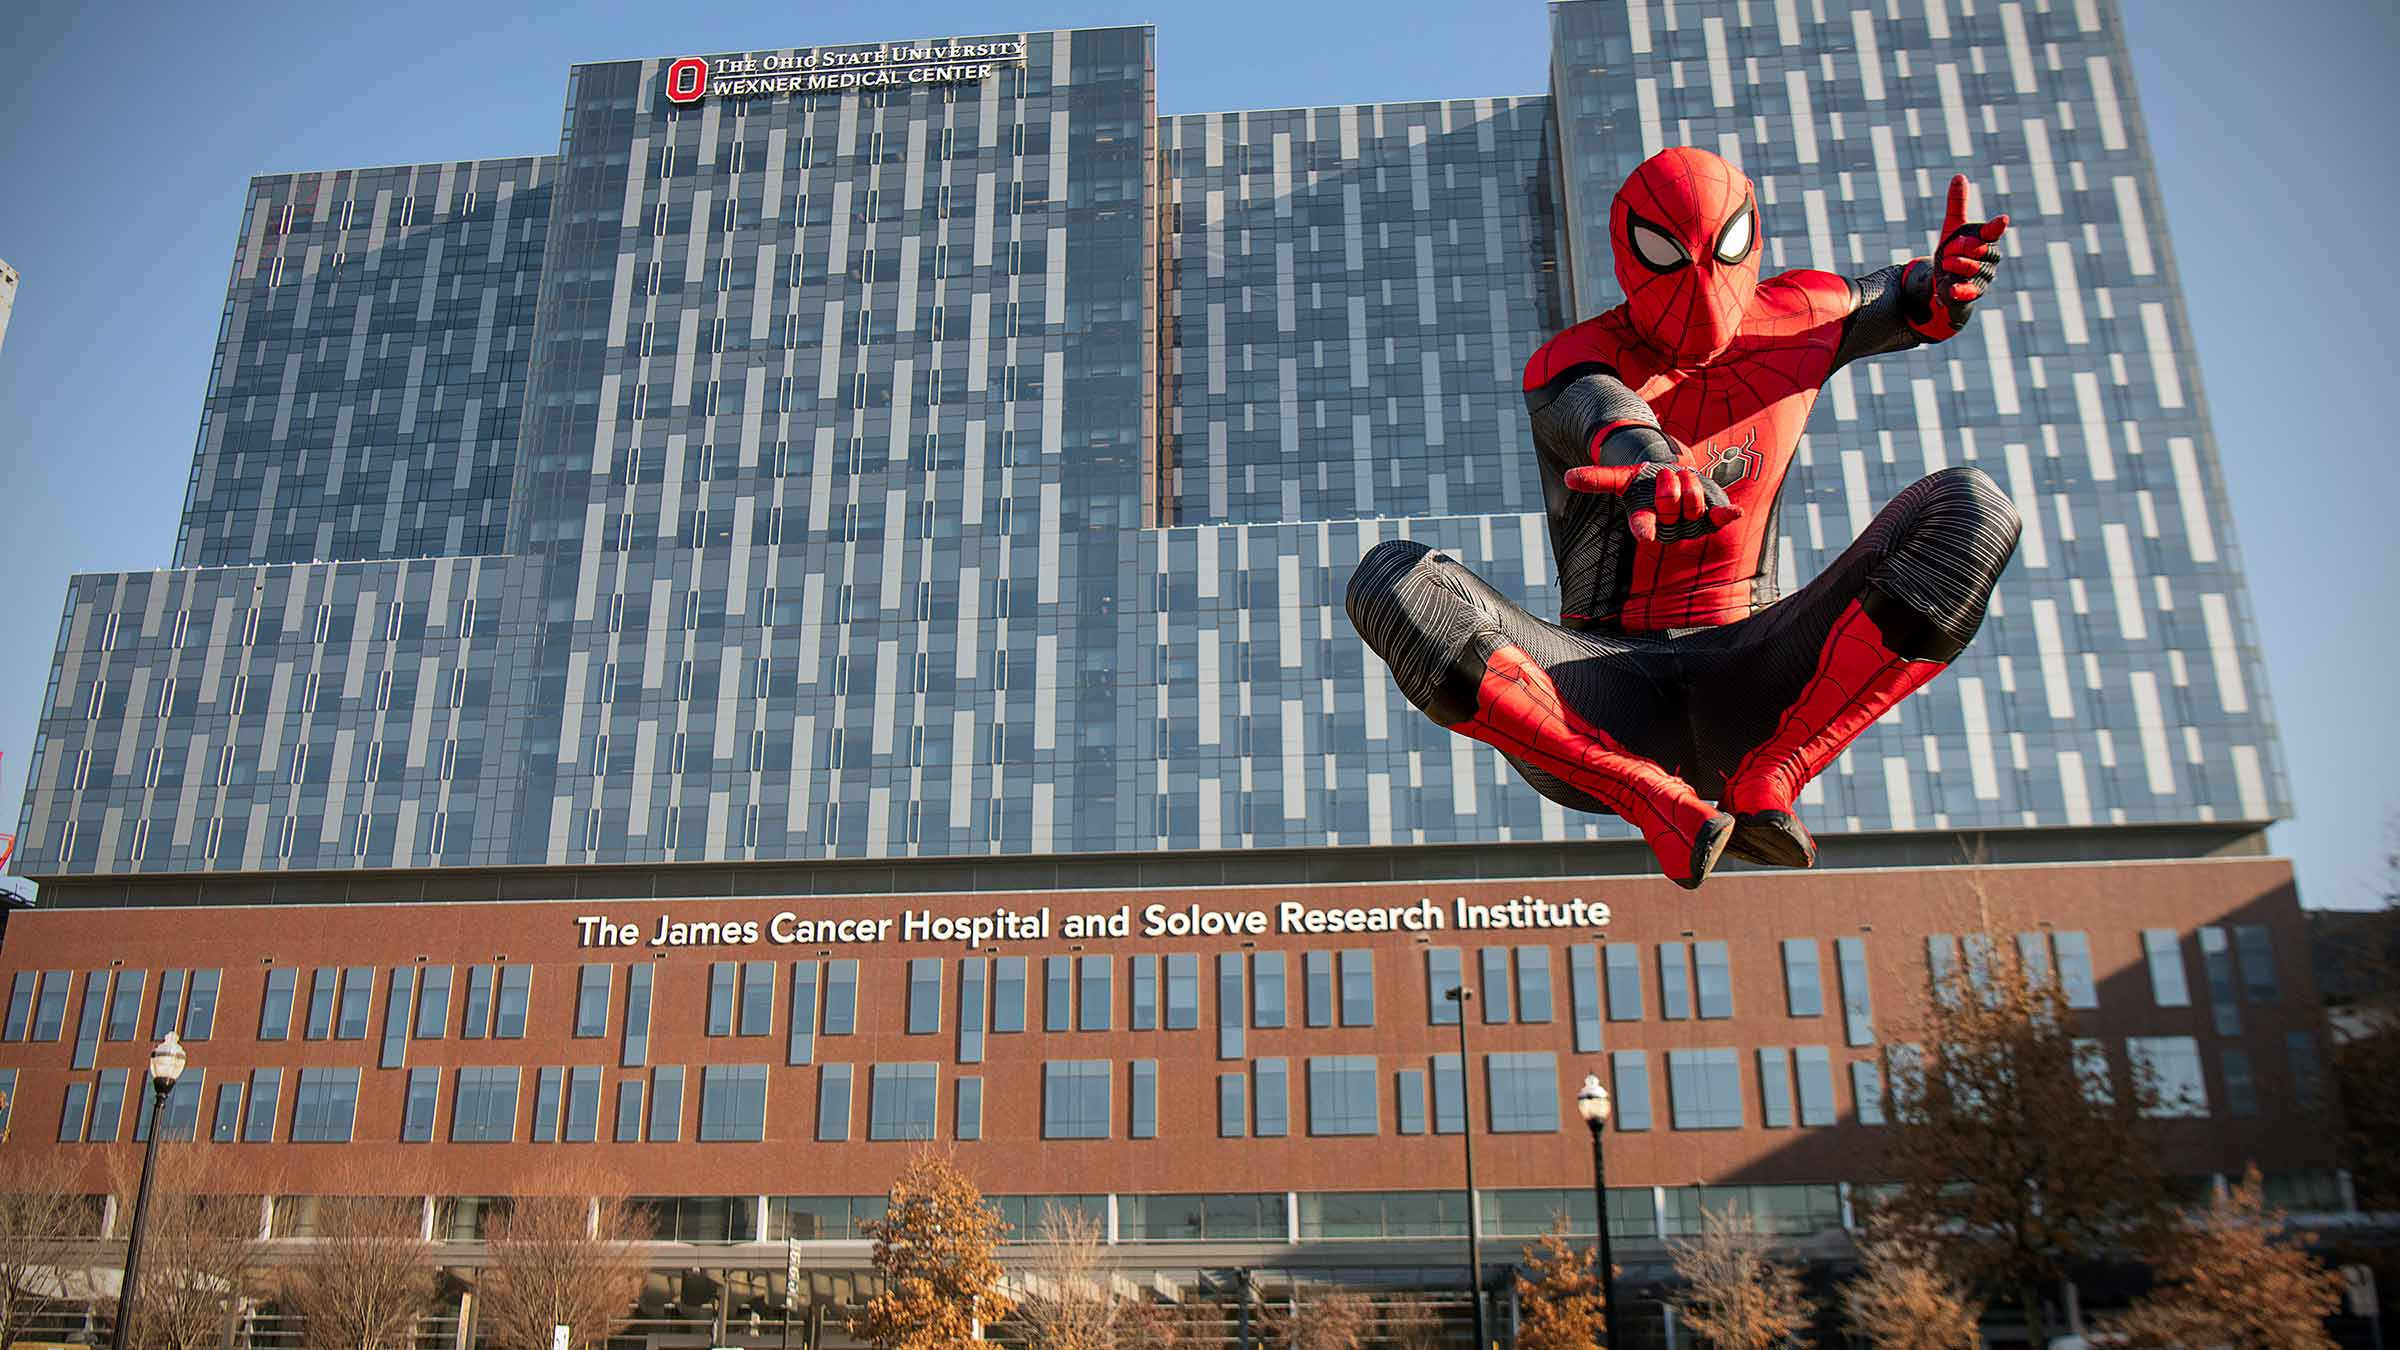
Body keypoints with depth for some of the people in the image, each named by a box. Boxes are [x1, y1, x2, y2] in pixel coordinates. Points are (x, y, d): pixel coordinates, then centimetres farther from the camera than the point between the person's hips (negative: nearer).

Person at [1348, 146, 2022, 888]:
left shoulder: (1792, 322, 6)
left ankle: (1767, 782, -21)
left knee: (1970, 506, -16)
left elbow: (1917, 302, 23)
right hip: (1606, 703, -2)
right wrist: (1653, 471, -59)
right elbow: (1607, 418, -34)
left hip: (1746, 684, 3)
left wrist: (1950, 278, -3)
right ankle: (1664, 804, -30)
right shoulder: (1571, 366, -9)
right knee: (1394, 581, -30)